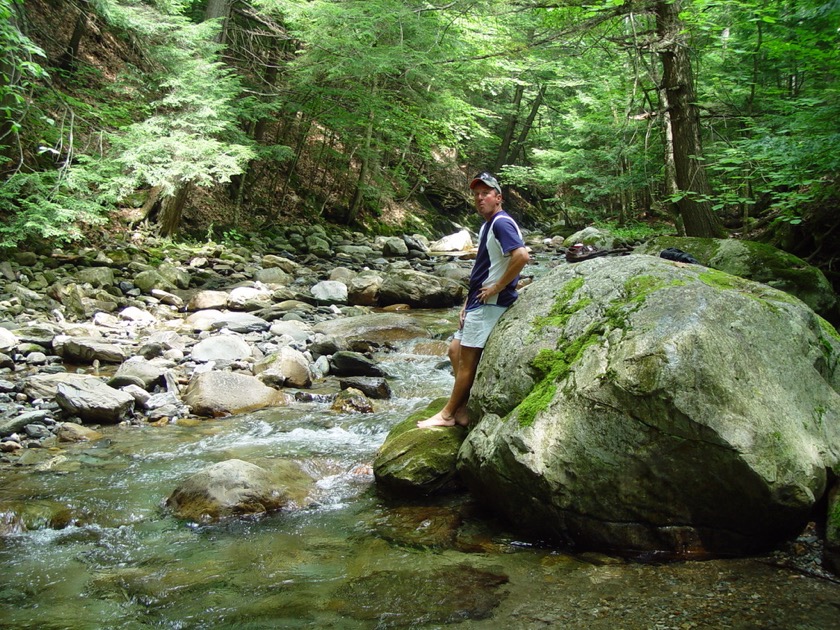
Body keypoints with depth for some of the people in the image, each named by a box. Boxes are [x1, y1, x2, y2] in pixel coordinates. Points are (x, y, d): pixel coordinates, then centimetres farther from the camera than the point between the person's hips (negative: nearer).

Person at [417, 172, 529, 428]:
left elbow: (522, 255, -30)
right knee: (455, 351, 14)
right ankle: (461, 410, 17)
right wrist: (467, 303, 13)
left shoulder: (501, 223, -15)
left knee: (467, 359, -2)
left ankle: (447, 414, 9)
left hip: (490, 304, -11)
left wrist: (497, 287, -22)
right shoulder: (486, 226, 16)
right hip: (478, 302, 11)